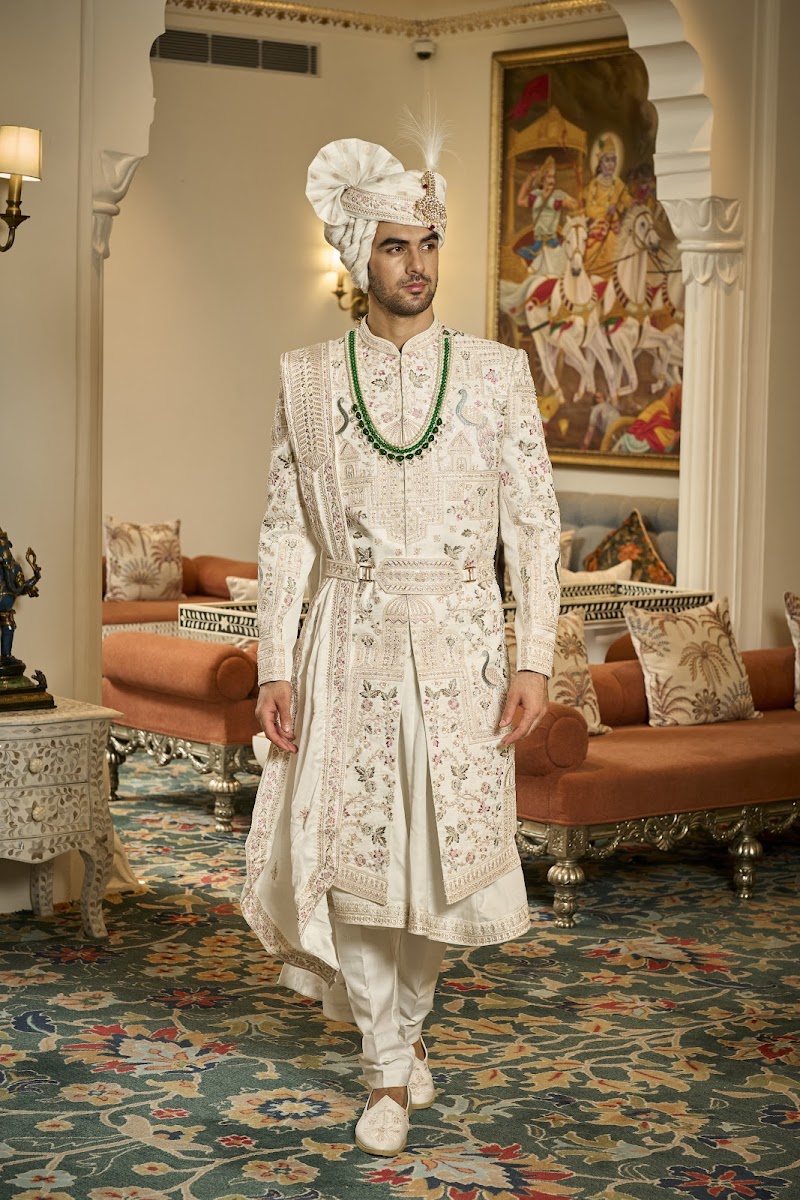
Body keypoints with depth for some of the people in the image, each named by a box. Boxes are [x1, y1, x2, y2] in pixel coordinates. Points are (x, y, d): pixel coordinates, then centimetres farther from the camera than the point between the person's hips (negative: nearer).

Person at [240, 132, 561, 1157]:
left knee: (445, 847, 5)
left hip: (460, 645, 0)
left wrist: (533, 662, -6)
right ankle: (390, 1067, 17)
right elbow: (286, 534, 4)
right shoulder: (308, 380, 3)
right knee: (350, 849, -1)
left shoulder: (497, 374, 2)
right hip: (349, 641, 0)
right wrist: (275, 667, -2)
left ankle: (401, 1019, 34)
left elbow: (535, 527, 1)